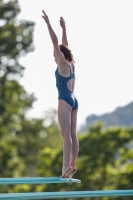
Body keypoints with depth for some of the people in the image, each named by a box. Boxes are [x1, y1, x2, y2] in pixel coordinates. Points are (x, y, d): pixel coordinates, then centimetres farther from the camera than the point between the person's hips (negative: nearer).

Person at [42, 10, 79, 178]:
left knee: (66, 134, -13)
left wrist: (48, 23, -7)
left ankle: (66, 165, -18)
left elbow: (56, 42, -8)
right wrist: (63, 28, 32)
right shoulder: (71, 65, 14)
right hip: (73, 101, 9)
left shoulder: (63, 64, -5)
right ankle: (72, 164, 5)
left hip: (65, 101, -9)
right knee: (72, 134, 6)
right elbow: (65, 45, 26)